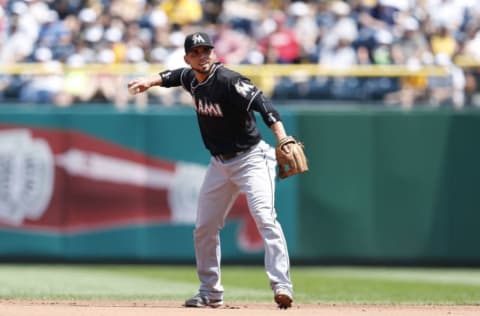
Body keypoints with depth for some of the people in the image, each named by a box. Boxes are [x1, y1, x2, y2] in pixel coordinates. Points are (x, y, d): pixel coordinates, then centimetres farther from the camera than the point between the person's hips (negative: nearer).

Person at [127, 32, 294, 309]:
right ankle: (211, 292, 24)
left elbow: (262, 104, -36)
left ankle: (282, 284, -29)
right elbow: (173, 76, 26)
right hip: (220, 163, 8)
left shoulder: (229, 81, -23)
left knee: (264, 217, -25)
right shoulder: (191, 79, 0)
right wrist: (151, 81, 7)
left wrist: (282, 139, -50)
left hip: (251, 158, -8)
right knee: (204, 228, 11)